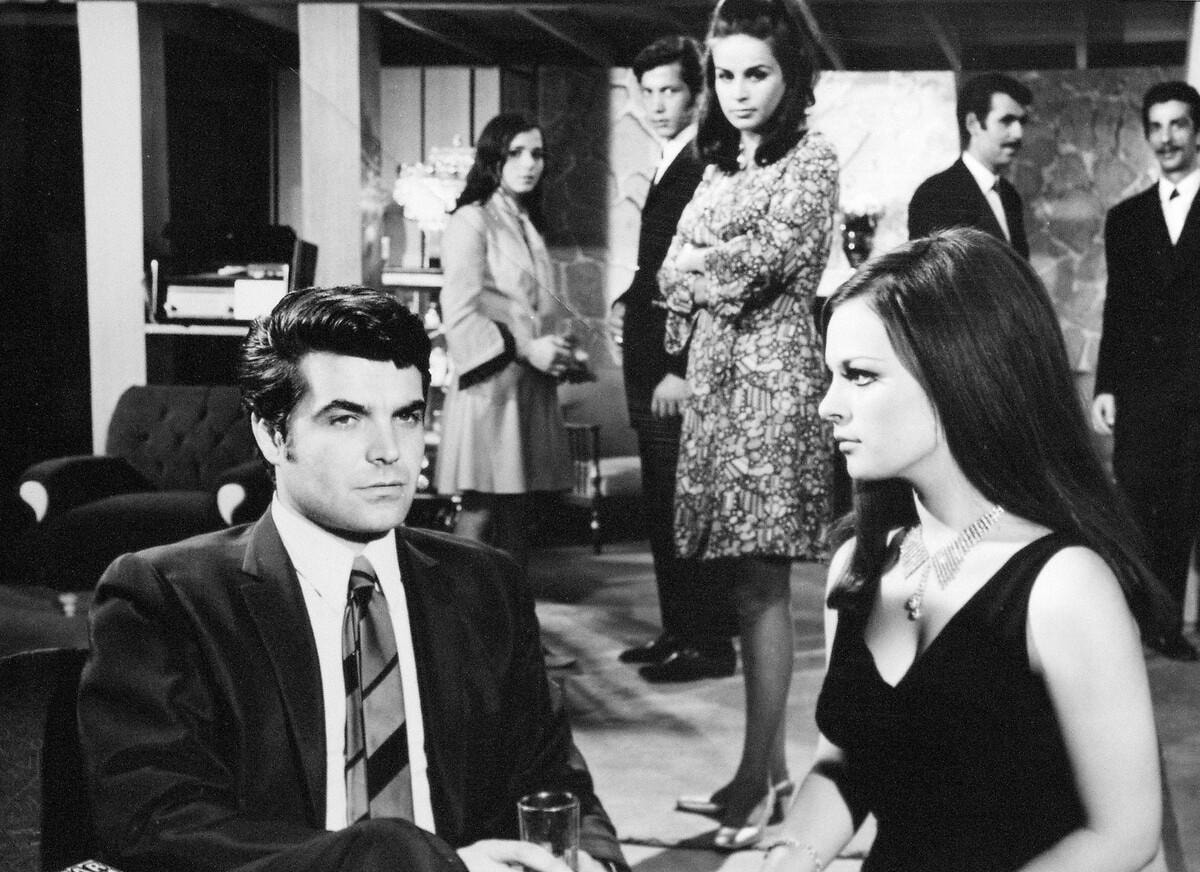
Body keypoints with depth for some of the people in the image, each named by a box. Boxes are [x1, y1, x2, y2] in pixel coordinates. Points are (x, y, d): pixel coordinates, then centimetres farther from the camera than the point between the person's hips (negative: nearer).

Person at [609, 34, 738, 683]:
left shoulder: (711, 167, -12)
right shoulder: (666, 171, 18)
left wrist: (683, 370, -20)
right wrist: (627, 302, 8)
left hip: (683, 370, -10)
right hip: (649, 364, 10)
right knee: (659, 507, 14)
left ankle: (710, 643, 3)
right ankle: (677, 630, 23)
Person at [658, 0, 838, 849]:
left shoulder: (811, 155, -1)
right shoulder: (722, 165, 19)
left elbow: (775, 254, -14)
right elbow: (675, 270, 15)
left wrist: (704, 262, 0)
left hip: (773, 373, -7)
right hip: (715, 375, 7)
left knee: (762, 582, -7)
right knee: (747, 581, 8)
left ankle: (758, 779, -2)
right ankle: (771, 765, 16)